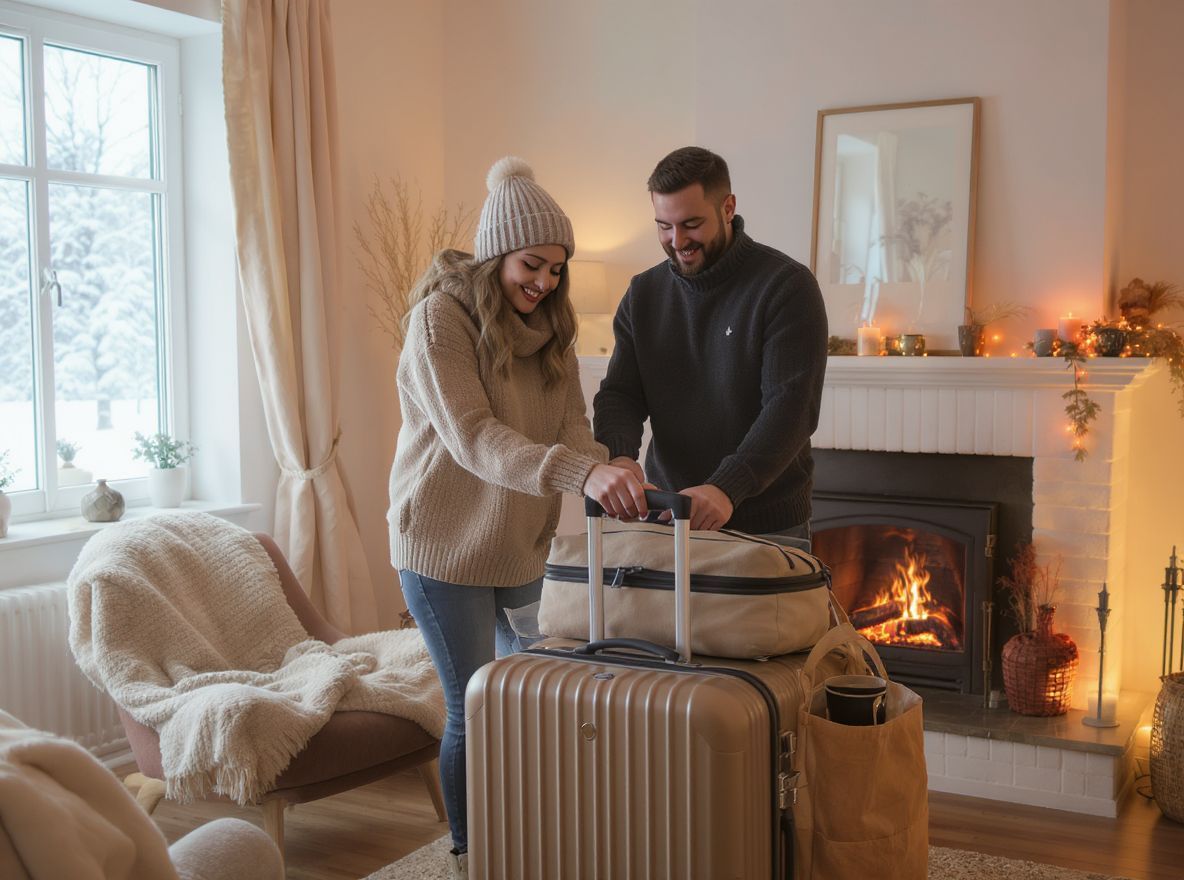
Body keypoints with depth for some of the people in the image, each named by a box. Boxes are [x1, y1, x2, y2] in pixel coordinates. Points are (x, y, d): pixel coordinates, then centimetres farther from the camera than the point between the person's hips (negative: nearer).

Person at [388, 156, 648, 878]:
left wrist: (612, 479, -25)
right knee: (474, 709, 1)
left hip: (523, 543, 6)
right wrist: (579, 473, -41)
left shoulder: (549, 325, 4)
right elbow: (473, 437, -28)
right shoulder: (439, 318, -17)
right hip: (447, 546, -6)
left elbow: (572, 428, -3)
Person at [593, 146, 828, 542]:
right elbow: (620, 394, 3)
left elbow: (791, 405, -19)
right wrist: (619, 456, -20)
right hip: (667, 521, 4)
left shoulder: (787, 286, -11)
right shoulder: (643, 294, 5)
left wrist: (727, 488, -32)